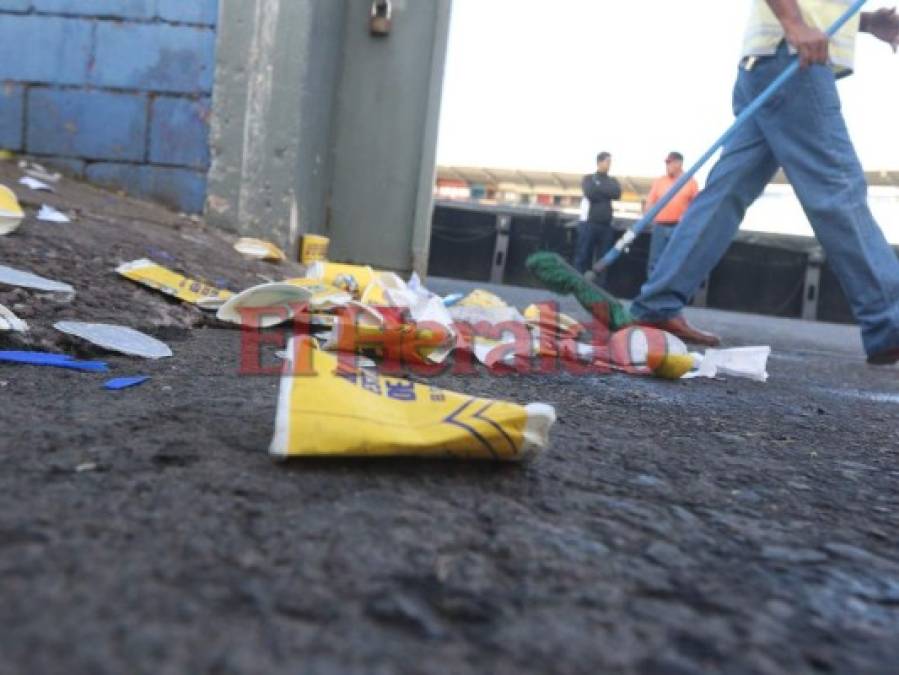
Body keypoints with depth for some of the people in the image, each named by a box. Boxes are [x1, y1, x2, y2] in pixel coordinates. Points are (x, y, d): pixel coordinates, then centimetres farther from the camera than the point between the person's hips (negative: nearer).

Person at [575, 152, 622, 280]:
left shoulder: (612, 181, 17)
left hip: (606, 225, 3)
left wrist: (598, 187, -4)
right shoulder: (588, 178, 8)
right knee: (583, 257, -4)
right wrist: (606, 193, -1)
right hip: (589, 223, -3)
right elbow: (590, 193, -11)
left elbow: (617, 194, -4)